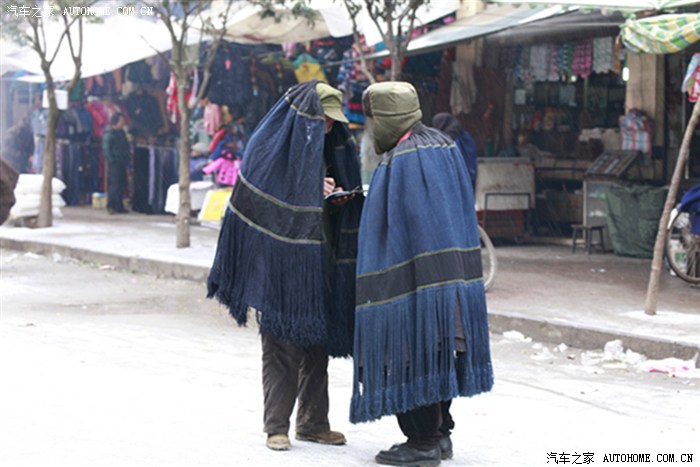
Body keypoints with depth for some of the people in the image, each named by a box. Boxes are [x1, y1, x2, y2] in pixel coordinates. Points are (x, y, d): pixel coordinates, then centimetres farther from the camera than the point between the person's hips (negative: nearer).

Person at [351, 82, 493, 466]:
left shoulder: (402, 159, -17)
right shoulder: (445, 147, 11)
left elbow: (399, 227, -20)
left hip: (411, 275, -9)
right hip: (451, 274, 9)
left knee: (411, 358, -2)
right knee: (435, 357, 15)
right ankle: (439, 433, 23)